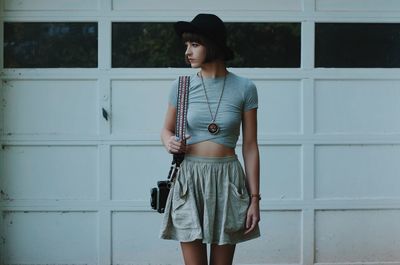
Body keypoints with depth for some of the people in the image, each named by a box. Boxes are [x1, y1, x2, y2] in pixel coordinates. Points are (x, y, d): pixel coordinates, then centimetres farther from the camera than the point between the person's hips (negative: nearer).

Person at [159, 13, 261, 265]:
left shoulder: (244, 88, -2)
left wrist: (254, 199, -2)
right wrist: (170, 142, -9)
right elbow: (167, 129, 16)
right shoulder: (182, 86, 1)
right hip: (190, 178, 1)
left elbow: (250, 147, 1)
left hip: (227, 180, 0)